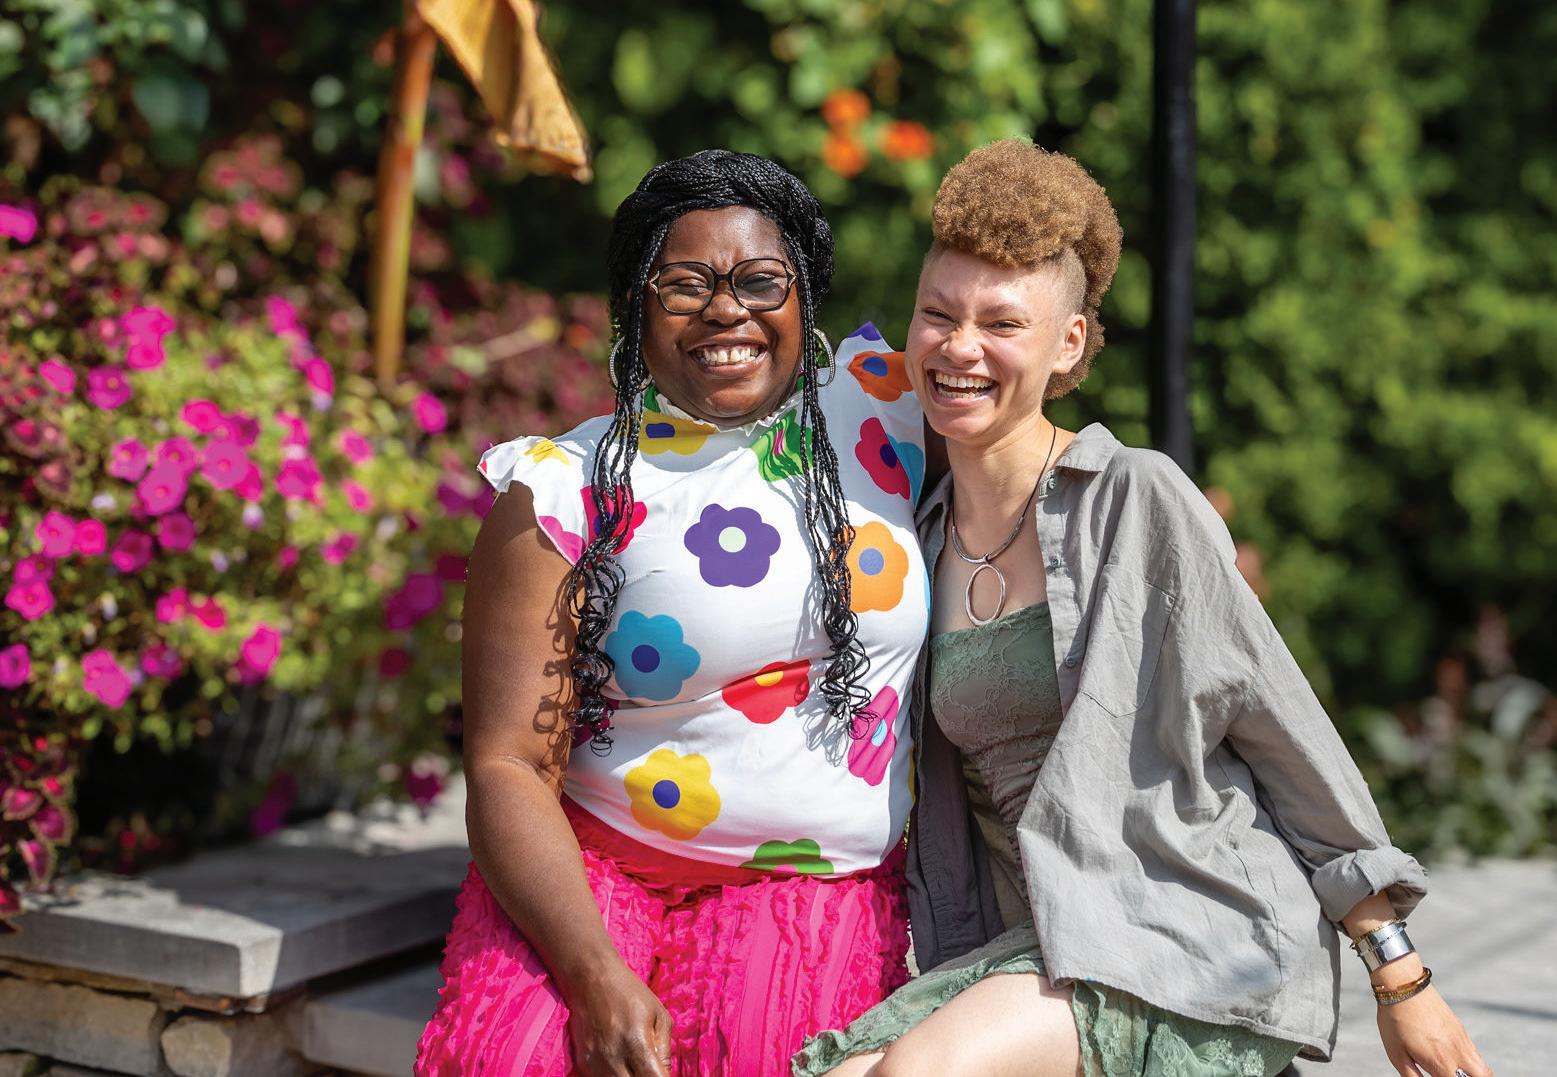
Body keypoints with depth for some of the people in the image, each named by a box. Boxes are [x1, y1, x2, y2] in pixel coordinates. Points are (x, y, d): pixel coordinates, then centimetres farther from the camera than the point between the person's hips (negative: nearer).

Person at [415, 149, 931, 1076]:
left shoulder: (881, 406, 8)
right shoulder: (567, 493, 0)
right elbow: (507, 766, -7)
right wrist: (597, 978, -20)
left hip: (828, 902, 2)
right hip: (591, 879, -1)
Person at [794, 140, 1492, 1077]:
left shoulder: (1140, 501, -6)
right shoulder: (925, 543, 11)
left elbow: (1289, 735, -3)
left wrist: (1401, 977, -2)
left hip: (1202, 936, -5)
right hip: (1042, 951, 6)